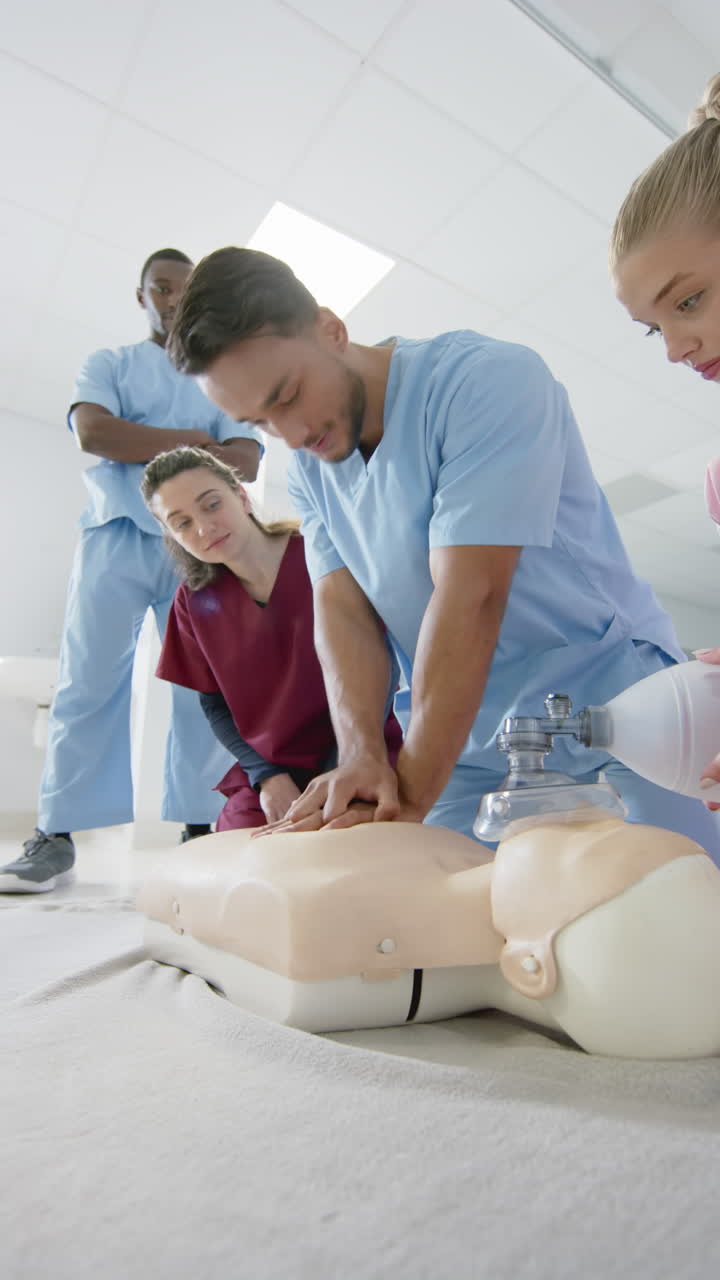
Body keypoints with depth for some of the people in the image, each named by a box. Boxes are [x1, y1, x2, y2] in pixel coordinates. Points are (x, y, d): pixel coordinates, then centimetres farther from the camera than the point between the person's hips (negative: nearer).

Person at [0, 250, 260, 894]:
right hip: (118, 533, -1)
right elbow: (92, 431, -3)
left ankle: (200, 831, 0)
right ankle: (57, 835, -1)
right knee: (89, 682, -7)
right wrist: (191, 440, -2)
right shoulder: (109, 364, 19)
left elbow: (247, 461, 3)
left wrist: (142, 448, -4)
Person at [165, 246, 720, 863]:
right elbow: (341, 607, -5)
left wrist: (410, 797, -24)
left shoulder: (489, 380, -17)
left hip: (610, 703, -3)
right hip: (459, 741, 4)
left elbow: (470, 598, -24)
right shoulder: (308, 466, 4)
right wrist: (362, 755, -22)